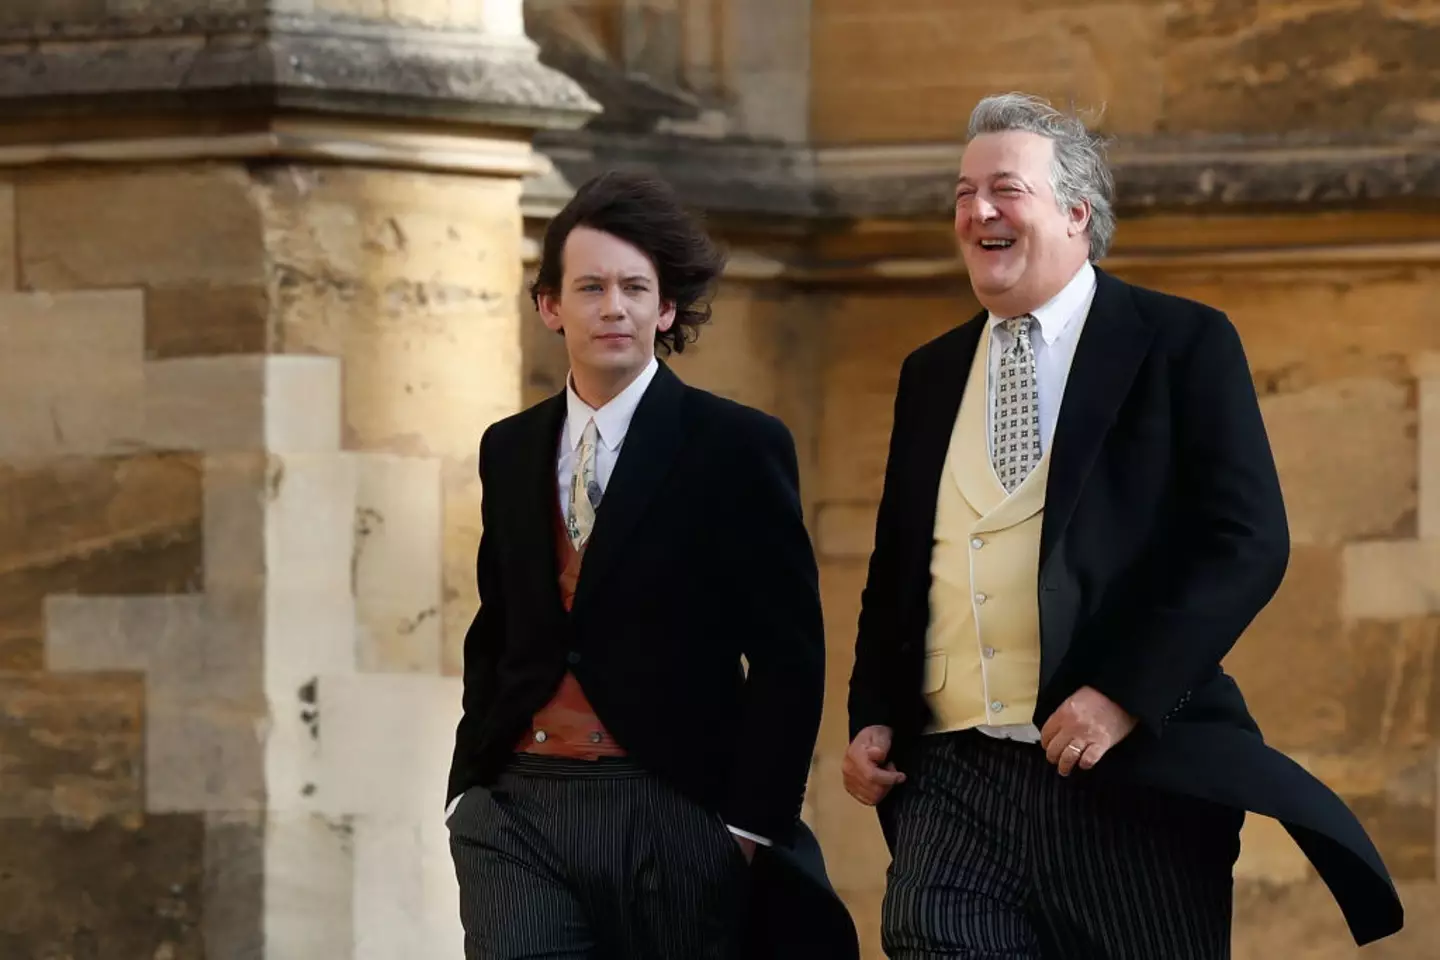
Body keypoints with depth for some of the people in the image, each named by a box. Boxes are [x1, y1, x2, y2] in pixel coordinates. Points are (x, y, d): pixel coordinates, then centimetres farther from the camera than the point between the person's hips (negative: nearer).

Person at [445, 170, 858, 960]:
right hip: (516, 807, 3)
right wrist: (469, 786, 10)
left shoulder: (738, 448, -2)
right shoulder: (509, 450, 13)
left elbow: (788, 656, -4)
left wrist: (752, 823, -8)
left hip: (672, 815, -3)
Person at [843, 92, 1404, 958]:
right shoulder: (931, 375, 18)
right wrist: (873, 717, 7)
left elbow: (1249, 541, -8)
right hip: (951, 781, 4)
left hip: (1129, 783, -4)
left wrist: (1124, 695, -17)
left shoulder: (1182, 344, 1)